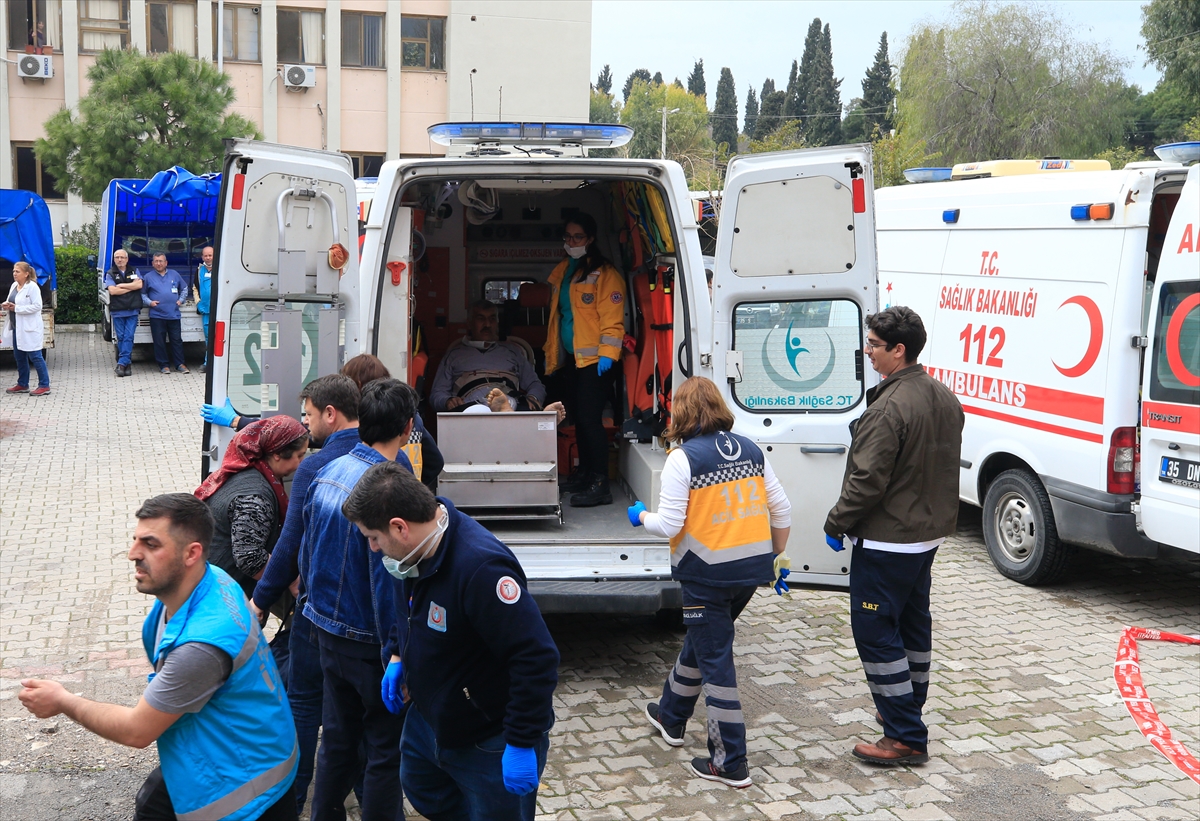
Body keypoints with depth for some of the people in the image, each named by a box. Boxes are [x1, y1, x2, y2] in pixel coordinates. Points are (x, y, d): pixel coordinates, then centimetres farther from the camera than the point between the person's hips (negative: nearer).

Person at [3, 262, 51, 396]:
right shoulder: (14, 286, 10)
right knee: (19, 356, 13)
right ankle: (22, 385, 24)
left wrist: (16, 308, -20)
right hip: (17, 327, 9)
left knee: (35, 356, -5)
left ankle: (44, 386, 1)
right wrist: (7, 305, -3)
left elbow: (37, 306, -20)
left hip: (30, 328, -9)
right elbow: (11, 301, 21)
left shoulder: (32, 287, -13)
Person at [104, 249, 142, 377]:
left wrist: (121, 286, -6)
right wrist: (131, 287, -4)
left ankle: (121, 363, -11)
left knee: (128, 337, -9)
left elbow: (139, 285, -5)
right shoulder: (110, 274, 6)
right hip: (117, 311, 0)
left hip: (132, 310, 0)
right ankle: (127, 364, 6)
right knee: (120, 338, 0)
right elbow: (112, 290, -9)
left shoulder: (134, 271, 12)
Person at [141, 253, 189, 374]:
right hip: (157, 315, -1)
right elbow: (142, 294, 12)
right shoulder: (149, 277, 7)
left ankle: (179, 364, 7)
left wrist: (181, 300, 9)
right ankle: (164, 365, 8)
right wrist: (149, 302, -4)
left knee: (177, 340, 2)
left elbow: (184, 289, 22)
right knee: (159, 342, 0)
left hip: (174, 314, 1)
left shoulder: (174, 274, 12)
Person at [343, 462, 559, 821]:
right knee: (422, 791, 29)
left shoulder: (481, 568, -36)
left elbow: (537, 658, -34)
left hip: (490, 745, -9)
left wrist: (522, 744, -29)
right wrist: (397, 656, 8)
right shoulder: (417, 548, -8)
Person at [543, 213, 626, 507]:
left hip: (594, 359, -8)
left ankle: (600, 485, -10)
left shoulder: (604, 274, -8)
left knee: (589, 417, -12)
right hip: (571, 358, 8)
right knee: (578, 416, 13)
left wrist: (607, 354, -21)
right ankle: (585, 472, 26)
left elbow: (612, 319, -14)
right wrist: (552, 355, 18)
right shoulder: (561, 272, 17)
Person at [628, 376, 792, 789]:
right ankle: (671, 716, 45)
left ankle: (731, 764, 9)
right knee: (700, 641, 25)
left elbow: (668, 525, -16)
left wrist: (641, 515, 4)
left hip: (708, 574, -7)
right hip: (752, 567, 7)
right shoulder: (750, 449, 5)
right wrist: (778, 556, 18)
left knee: (715, 661, 3)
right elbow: (781, 510, 7)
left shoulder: (683, 458, -14)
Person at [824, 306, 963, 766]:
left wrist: (837, 523, -10)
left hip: (887, 542, -10)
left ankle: (906, 738, 0)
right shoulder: (944, 399, 7)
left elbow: (867, 480, -24)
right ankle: (908, 710, 36)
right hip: (928, 535, 10)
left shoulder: (889, 408, -24)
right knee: (913, 624, 21)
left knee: (876, 633, -3)